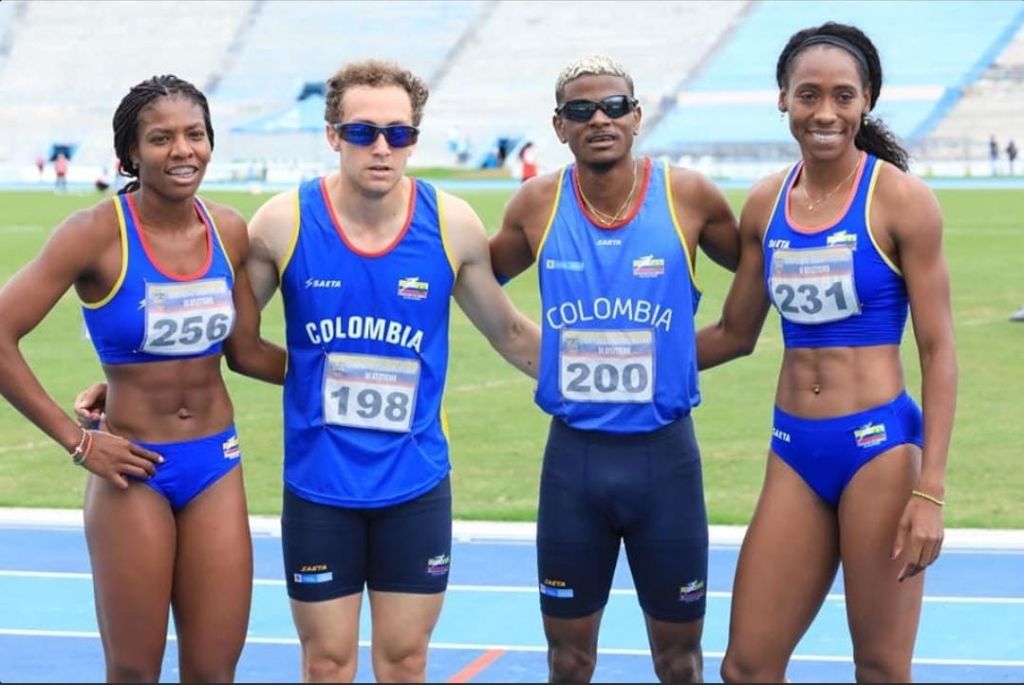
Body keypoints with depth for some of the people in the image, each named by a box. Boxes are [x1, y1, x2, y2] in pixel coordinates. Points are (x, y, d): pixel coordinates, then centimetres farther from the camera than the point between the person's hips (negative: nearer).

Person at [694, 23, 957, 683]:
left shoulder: (898, 199, -8)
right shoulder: (766, 204, 6)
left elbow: (938, 350, -8)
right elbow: (735, 334, 18)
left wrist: (930, 490, -14)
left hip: (879, 447, -5)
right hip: (795, 452, 5)